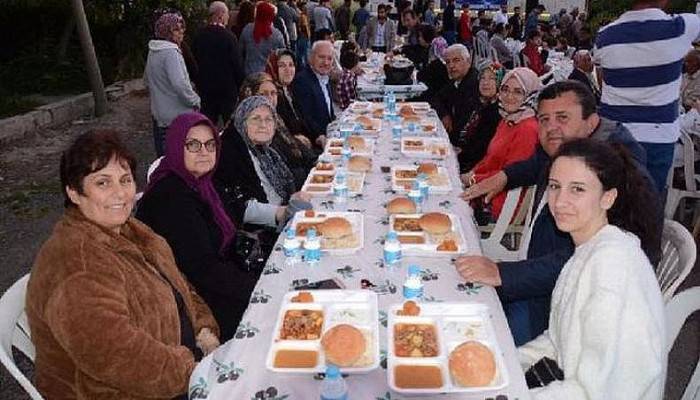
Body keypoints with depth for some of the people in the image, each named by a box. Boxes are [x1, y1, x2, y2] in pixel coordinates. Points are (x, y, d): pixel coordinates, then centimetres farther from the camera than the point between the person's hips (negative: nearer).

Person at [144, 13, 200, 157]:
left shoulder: (153, 51, 10)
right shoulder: (171, 52, -19)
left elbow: (147, 80, 22)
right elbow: (180, 84, -29)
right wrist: (195, 101, -14)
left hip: (158, 114, 9)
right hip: (177, 117, -9)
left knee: (162, 157, 18)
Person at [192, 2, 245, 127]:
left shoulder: (199, 36, 0)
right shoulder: (229, 36, -14)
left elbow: (194, 61, 6)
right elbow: (237, 63, -12)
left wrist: (198, 81, 16)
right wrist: (241, 84, -1)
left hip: (205, 87, 5)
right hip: (227, 86, -4)